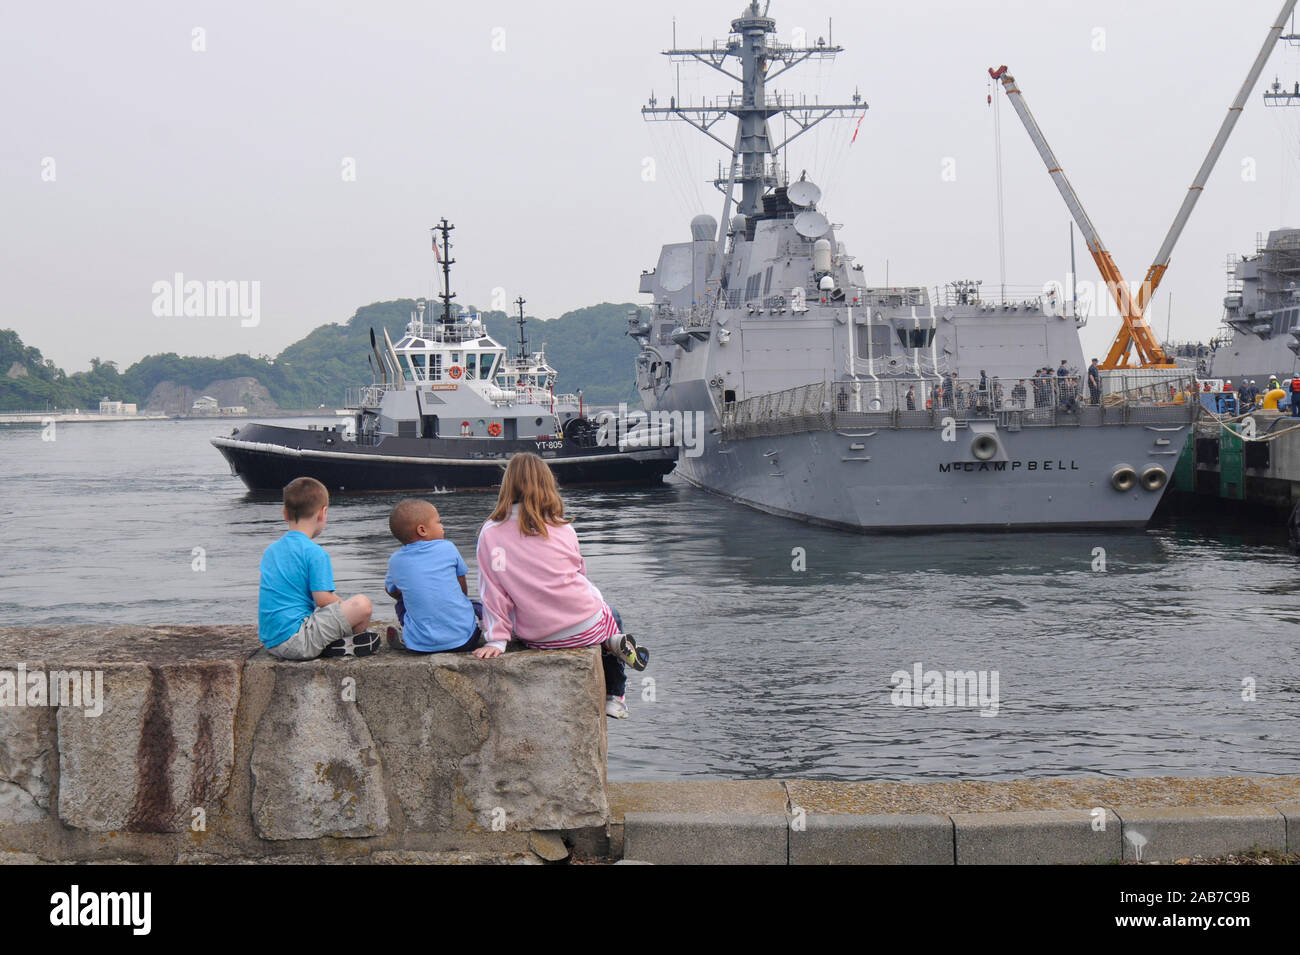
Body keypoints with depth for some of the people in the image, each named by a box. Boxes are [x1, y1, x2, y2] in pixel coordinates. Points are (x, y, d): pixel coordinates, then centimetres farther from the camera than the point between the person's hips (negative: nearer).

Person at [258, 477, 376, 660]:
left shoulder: (270, 550, 16)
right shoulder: (315, 553, -9)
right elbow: (323, 599, -13)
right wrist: (348, 609, 7)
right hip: (297, 641, -9)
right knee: (362, 604, -15)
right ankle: (337, 647, 4)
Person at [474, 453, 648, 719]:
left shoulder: (489, 533, -6)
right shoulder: (561, 529, -4)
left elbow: (492, 591, -6)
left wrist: (497, 639, -2)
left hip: (536, 638, 2)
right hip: (585, 626, -2)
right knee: (612, 616, 35)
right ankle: (614, 697, 15)